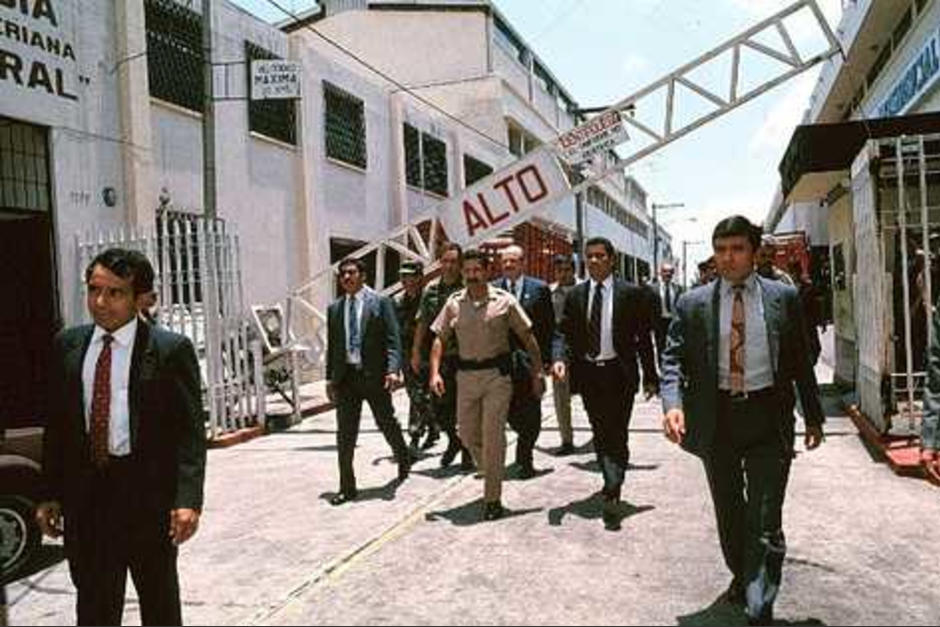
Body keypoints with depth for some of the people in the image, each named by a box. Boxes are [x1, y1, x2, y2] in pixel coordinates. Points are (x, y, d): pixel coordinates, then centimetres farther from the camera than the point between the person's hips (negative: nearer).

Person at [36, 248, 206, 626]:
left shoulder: (171, 350, -10)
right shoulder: (68, 345, 4)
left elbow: (191, 431, -12)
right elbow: (56, 425, 9)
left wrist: (188, 500, -21)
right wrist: (50, 495, 5)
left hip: (148, 494, -3)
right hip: (85, 493, 4)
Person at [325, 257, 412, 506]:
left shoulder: (381, 302, -2)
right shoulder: (334, 308, 11)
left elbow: (393, 339, -7)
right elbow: (332, 345, 14)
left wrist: (392, 369, -19)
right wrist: (330, 377, 9)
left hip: (374, 375, -3)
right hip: (346, 376, 3)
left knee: (387, 424, 12)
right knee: (345, 435, 2)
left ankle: (403, 459, 41)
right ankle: (347, 487, 12)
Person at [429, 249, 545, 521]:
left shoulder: (504, 300, -4)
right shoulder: (454, 302, 3)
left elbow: (528, 337, 0)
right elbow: (439, 338, 6)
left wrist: (538, 372, -1)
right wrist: (435, 372, -6)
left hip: (497, 374, -3)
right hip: (466, 374, 3)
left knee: (492, 436, -3)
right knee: (467, 433, 11)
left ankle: (492, 499, 8)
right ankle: (491, 472, 39)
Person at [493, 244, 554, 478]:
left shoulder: (539, 288, 1)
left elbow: (549, 326, 1)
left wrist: (546, 358, -7)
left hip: (529, 359, -1)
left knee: (530, 412, 3)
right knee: (510, 411, 5)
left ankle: (524, 460, 17)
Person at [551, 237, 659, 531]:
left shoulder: (631, 293, -3)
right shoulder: (575, 295, 5)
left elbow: (643, 337, 0)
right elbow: (564, 333, 3)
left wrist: (650, 376, 0)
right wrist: (560, 358, -17)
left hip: (619, 373, -3)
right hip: (588, 373, 4)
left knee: (616, 435, -7)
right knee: (600, 435, 15)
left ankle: (612, 496, -7)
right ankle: (613, 486, 32)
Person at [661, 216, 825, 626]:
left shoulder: (784, 298, 2)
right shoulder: (693, 304, 1)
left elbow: (801, 360, 7)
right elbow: (674, 357, -1)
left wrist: (813, 416, 8)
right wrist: (672, 403, -18)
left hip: (768, 418, -1)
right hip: (716, 419, 2)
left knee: (765, 521, -1)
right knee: (729, 513, 18)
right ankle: (741, 576, 41)